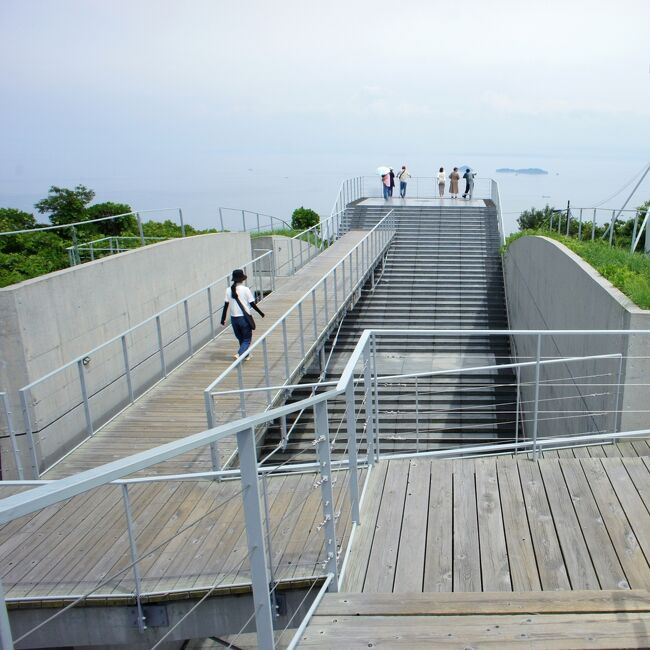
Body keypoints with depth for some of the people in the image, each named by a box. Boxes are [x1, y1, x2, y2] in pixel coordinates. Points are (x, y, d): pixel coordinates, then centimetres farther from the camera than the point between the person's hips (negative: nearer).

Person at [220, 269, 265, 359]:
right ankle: (239, 354, -14)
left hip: (234, 318, 4)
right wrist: (261, 313, 6)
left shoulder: (229, 290, -2)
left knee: (240, 338, 21)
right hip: (244, 318, -4)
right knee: (247, 339, 7)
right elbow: (252, 304, -8)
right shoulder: (245, 289, -12)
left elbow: (226, 305, -2)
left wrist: (223, 318, 5)